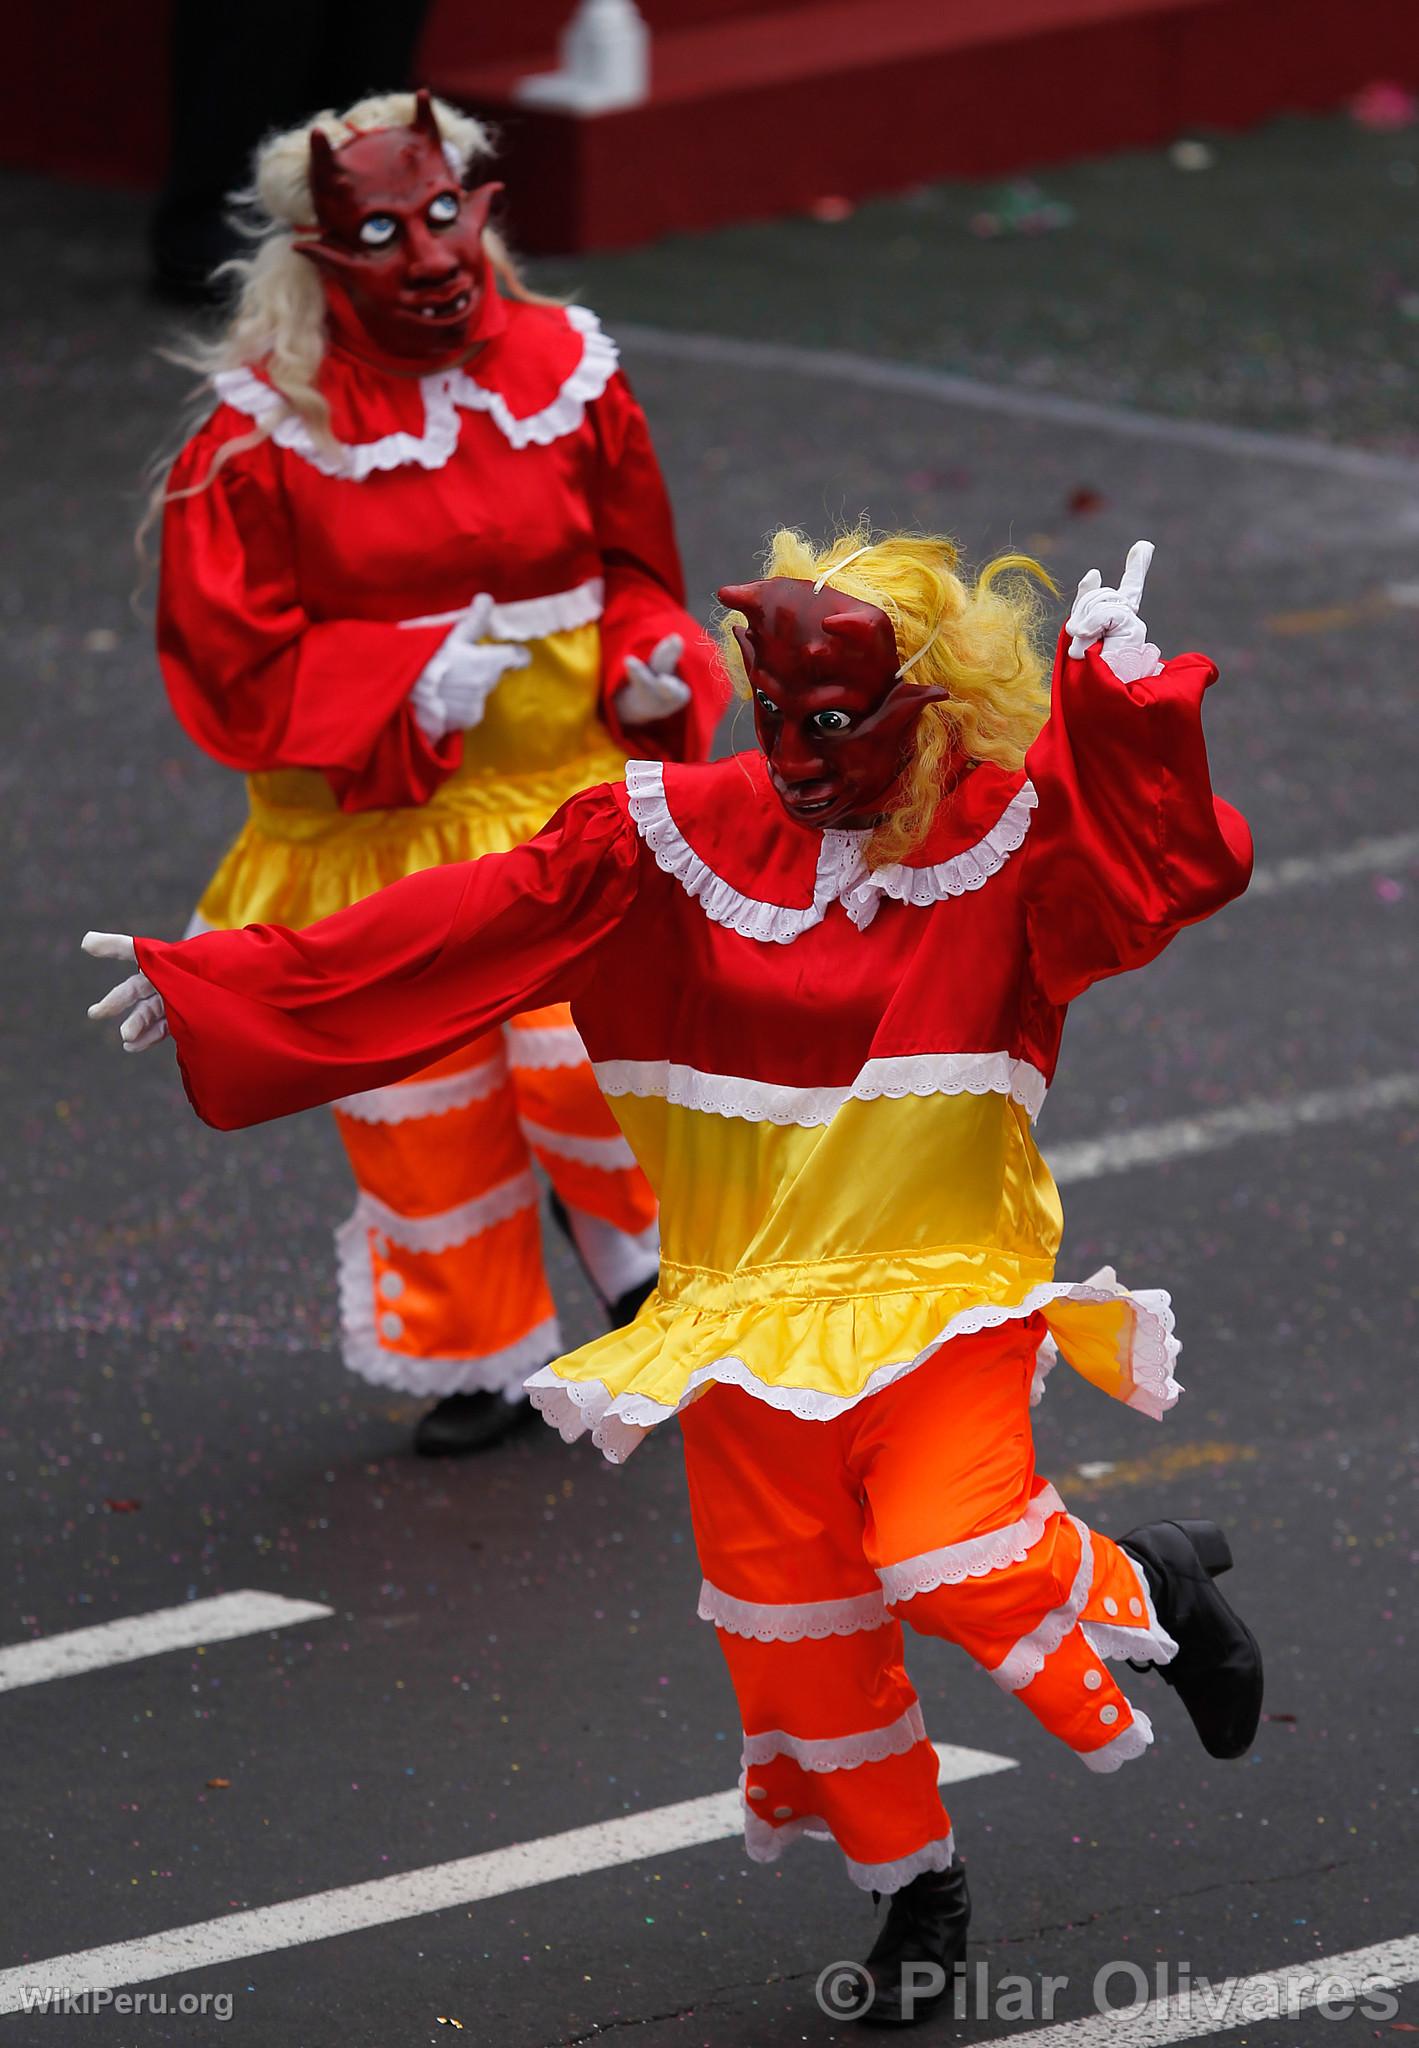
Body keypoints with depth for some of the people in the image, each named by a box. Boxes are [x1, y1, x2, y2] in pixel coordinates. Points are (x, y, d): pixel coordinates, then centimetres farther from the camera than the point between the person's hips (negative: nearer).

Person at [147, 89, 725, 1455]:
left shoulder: (566, 375, -4)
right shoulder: (264, 437, -13)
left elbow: (635, 574, 9)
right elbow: (229, 661, -10)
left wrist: (647, 666, -12)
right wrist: (411, 685, -19)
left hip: (574, 793, 1)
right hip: (374, 829, -1)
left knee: (593, 1062, -10)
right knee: (420, 1108, 10)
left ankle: (636, 1238, 25)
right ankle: (479, 1355, 31)